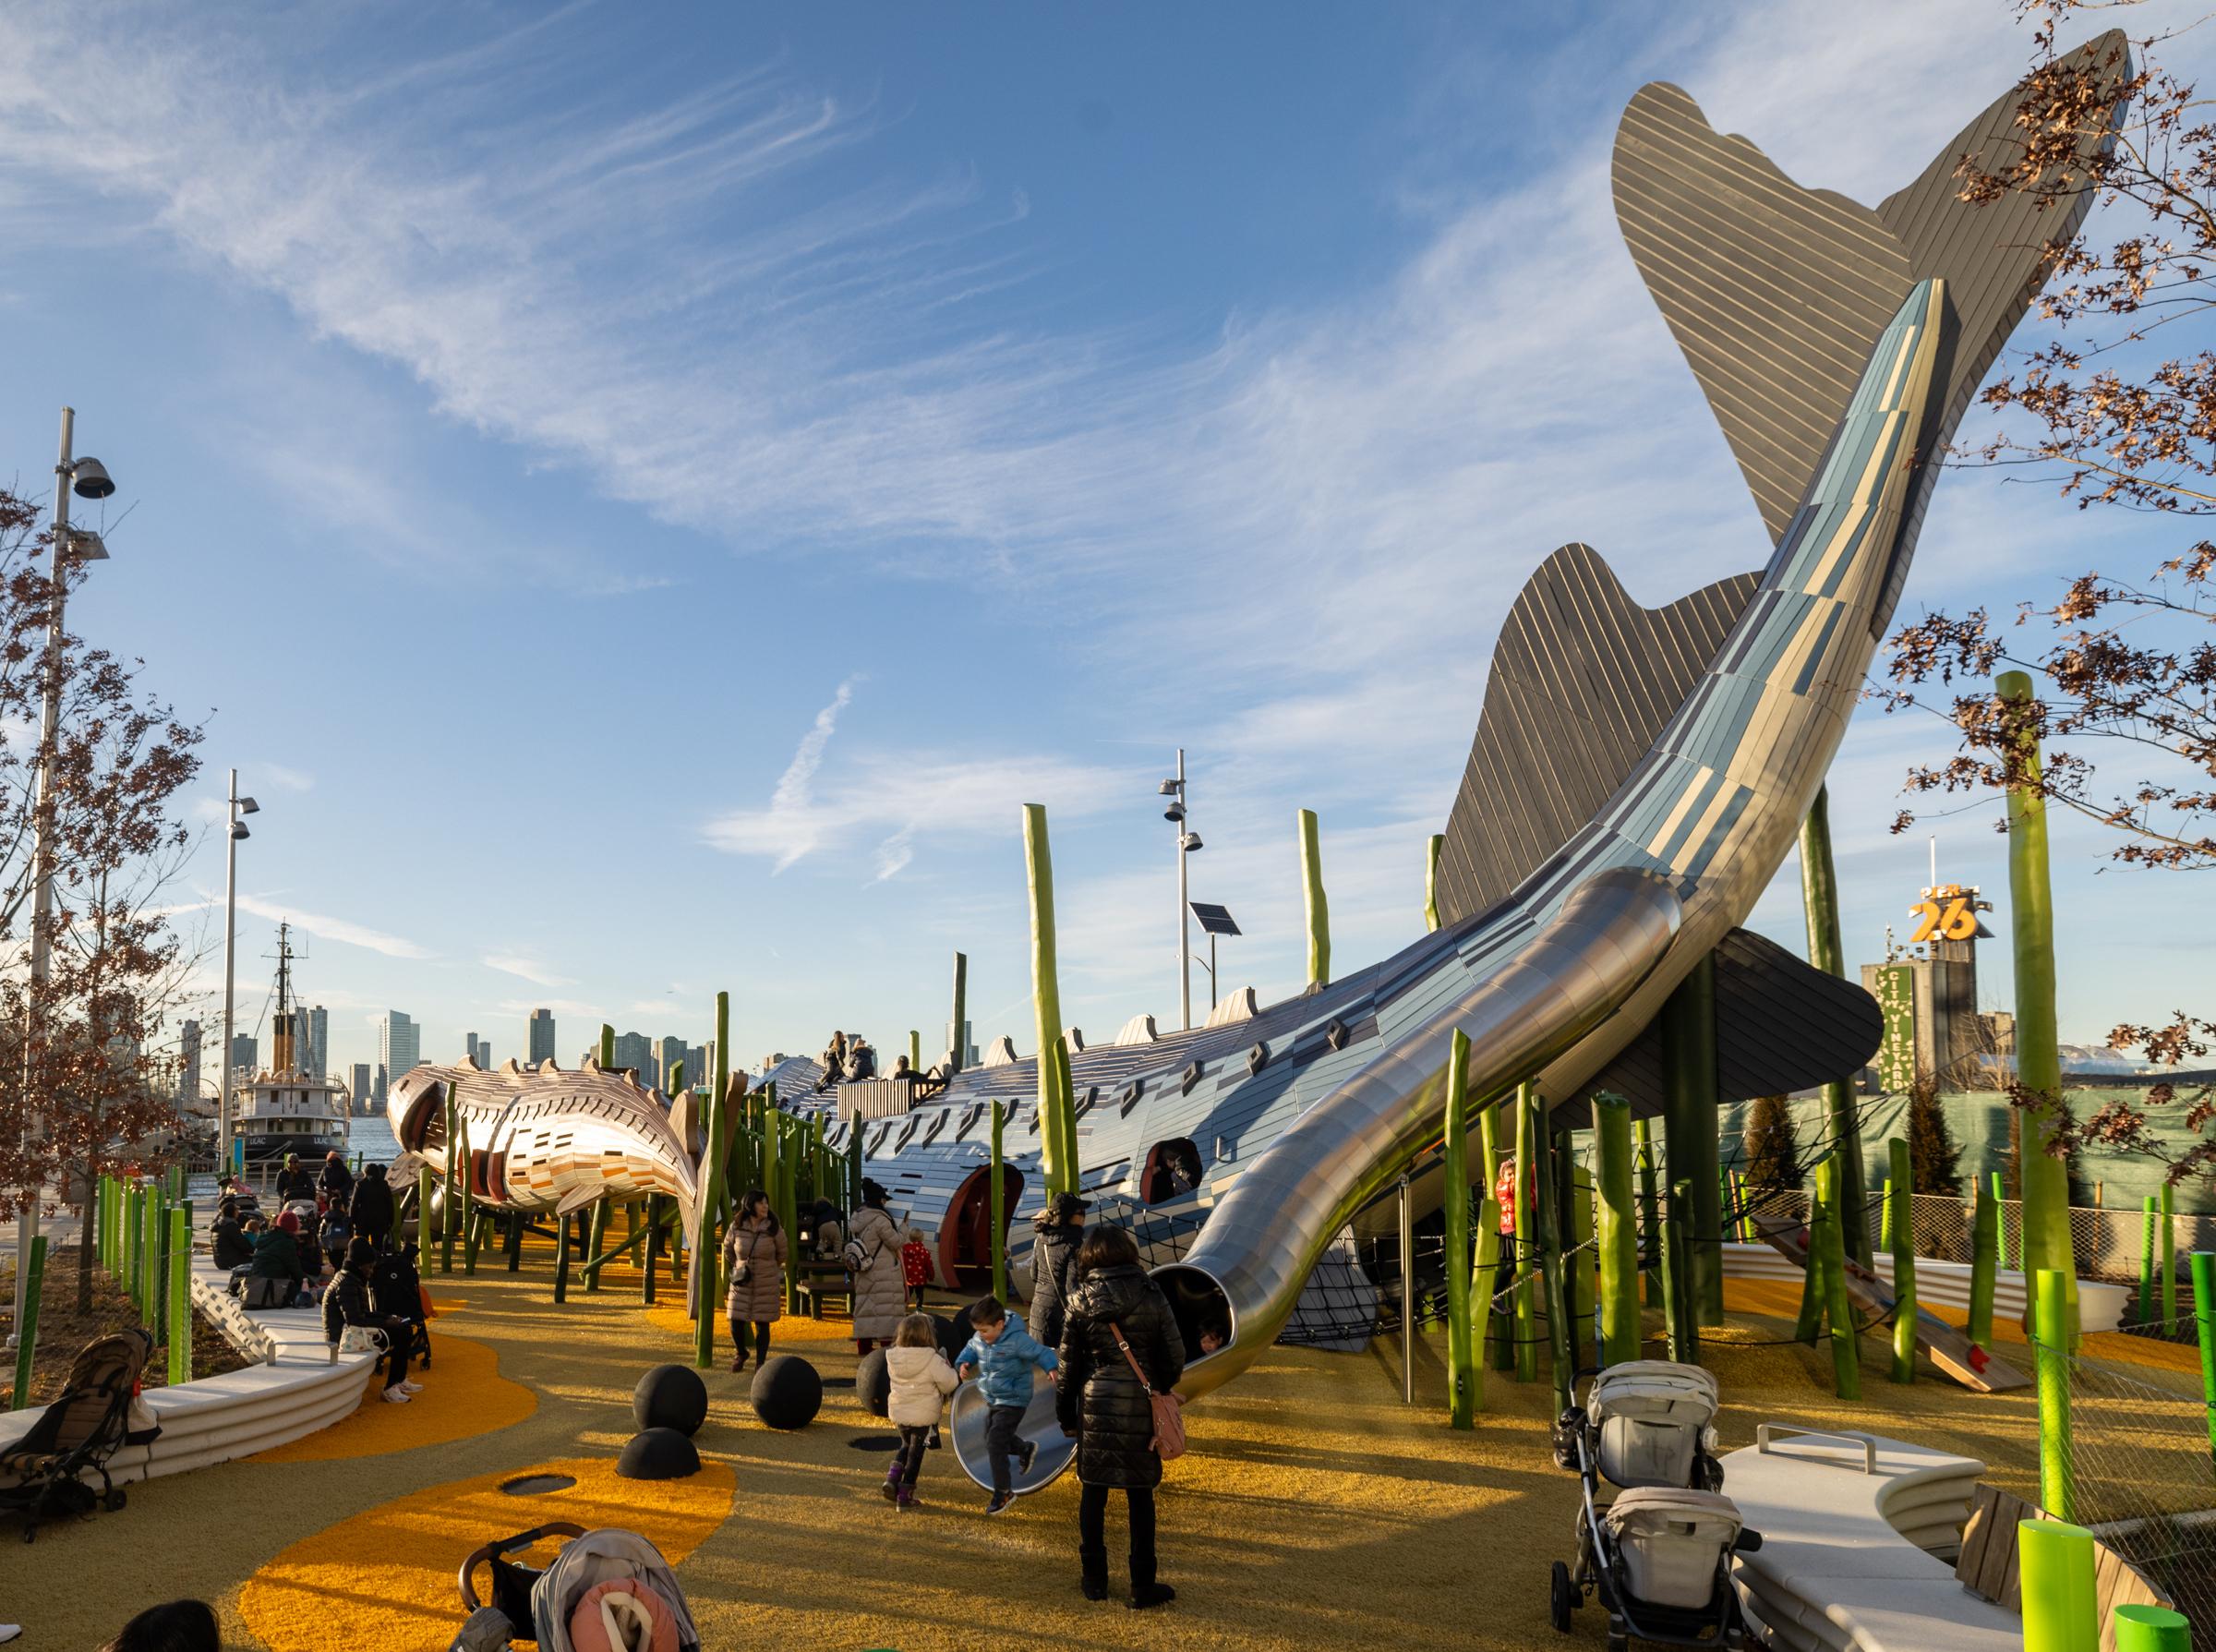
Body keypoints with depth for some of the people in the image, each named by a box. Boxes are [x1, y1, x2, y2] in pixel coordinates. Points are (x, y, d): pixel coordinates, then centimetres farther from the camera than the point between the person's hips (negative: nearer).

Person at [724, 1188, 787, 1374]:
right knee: (736, 1323, 0)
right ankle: (740, 1354, 30)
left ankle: (760, 1362, 19)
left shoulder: (774, 1229, -9)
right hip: (742, 1284, 1)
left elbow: (782, 1253, 9)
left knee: (762, 1325, 2)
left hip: (767, 1284, -1)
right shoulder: (736, 1228, -6)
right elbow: (727, 1249, 14)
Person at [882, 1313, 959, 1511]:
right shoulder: (932, 1360, -21)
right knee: (915, 1453, 10)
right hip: (924, 1415, -5)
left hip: (899, 1413, 5)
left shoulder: (893, 1358, -4)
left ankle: (892, 1478, 10)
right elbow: (949, 1383, -16)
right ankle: (904, 1495, 15)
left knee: (906, 1446, 27)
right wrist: (948, 1367, 2)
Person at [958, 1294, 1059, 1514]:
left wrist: (1053, 1367, -47)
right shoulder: (979, 1339, -6)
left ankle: (1003, 1492, 7)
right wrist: (963, 1364, -9)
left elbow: (1041, 1353, -27)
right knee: (991, 1440, 23)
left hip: (1013, 1401, -8)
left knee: (995, 1443, -11)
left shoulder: (1017, 1340, -26)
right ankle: (1026, 1449, 51)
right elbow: (970, 1350, 12)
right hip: (992, 1400, 8)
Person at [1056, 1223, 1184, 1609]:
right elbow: (1174, 1355, 0)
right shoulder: (1151, 1294, -2)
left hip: (1095, 1403, 0)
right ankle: (1143, 1587, 12)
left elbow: (1069, 1363, 2)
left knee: (1093, 1491, 12)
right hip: (1140, 1406, 0)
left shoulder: (1081, 1298, -3)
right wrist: (1160, 1391, 18)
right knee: (1140, 1495, 7)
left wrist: (1066, 1416, 11)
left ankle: (1094, 1579, 20)